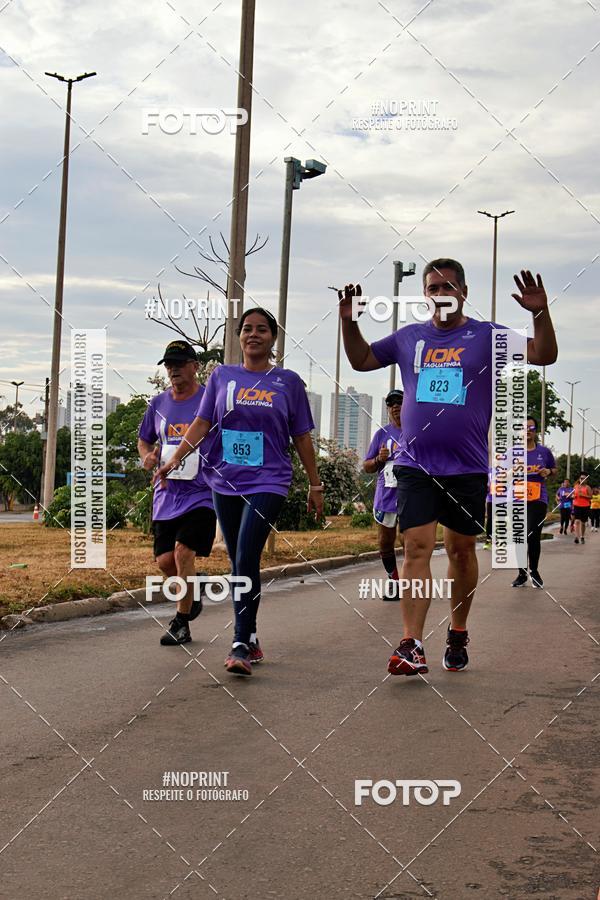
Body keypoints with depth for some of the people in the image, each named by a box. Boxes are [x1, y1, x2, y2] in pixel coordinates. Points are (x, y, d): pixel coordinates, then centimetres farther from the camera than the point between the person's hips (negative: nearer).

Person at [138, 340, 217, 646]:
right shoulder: (158, 403, 10)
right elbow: (144, 440, 23)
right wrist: (147, 456, 1)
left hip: (201, 492, -5)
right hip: (166, 492, 5)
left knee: (183, 552, -18)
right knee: (165, 560, 2)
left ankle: (181, 623, -4)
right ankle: (192, 593, 34)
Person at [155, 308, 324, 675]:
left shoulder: (288, 381, 5)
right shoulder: (222, 376, 9)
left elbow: (302, 437, 8)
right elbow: (202, 423, 5)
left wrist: (315, 485, 9)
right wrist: (175, 459, -8)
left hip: (268, 481, -3)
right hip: (226, 482, 3)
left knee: (247, 559, -17)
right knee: (238, 562, 9)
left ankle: (241, 646, -16)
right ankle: (250, 638, 21)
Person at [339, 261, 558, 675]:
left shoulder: (487, 336, 1)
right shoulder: (408, 338, 9)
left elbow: (544, 355, -5)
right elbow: (361, 360, 20)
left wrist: (541, 313, -21)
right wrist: (350, 322, 4)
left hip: (468, 468, -1)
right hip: (415, 466, 1)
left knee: (461, 549, 11)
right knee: (416, 549, -9)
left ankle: (458, 634, 29)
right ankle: (412, 646, -13)